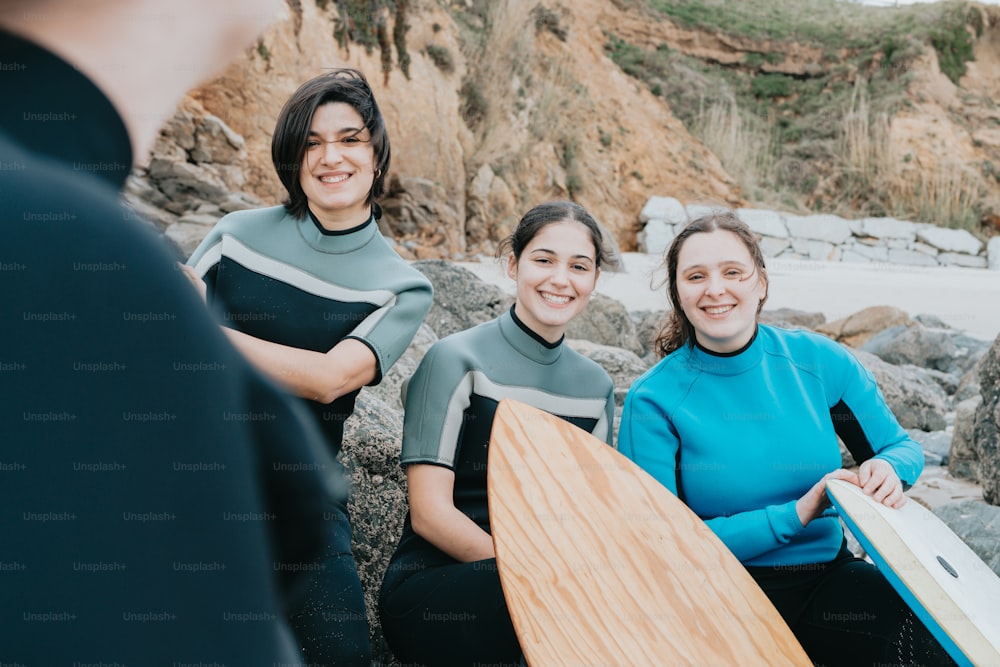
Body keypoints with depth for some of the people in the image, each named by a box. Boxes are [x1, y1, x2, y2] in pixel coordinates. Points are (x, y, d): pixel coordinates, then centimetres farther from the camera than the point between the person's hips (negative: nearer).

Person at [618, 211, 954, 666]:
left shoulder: (819, 361, 1)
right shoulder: (653, 400, -7)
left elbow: (902, 447, 14)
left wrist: (888, 469, -12)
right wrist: (795, 516, -17)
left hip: (830, 577, 3)